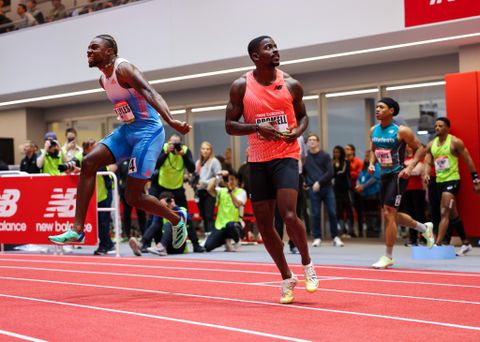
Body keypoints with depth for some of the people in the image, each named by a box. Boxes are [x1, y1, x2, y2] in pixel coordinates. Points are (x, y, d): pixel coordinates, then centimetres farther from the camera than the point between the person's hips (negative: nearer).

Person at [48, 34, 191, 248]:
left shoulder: (123, 68, -17)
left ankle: (177, 219, 20)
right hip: (126, 130, 9)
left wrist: (171, 122, -46)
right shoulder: (103, 79, 12)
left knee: (133, 196, -7)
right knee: (89, 162, -8)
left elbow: (150, 93, -32)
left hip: (148, 131, -9)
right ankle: (77, 230, -7)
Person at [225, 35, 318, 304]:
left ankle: (307, 264, 9)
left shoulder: (291, 85, 0)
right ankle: (287, 278, 21)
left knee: (289, 215, -18)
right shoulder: (241, 87, -2)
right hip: (257, 160, 2)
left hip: (286, 156, -2)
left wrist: (298, 131, -8)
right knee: (264, 224, 3)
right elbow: (230, 125, 0)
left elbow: (303, 115, 14)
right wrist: (257, 127, -17)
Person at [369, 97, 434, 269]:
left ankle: (388, 257, -2)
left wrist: (410, 167, -20)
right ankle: (424, 228, 39)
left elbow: (420, 149, -8)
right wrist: (371, 163, 3)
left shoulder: (401, 131, -13)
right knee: (390, 215, 15)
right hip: (384, 175, 8)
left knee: (389, 214, -12)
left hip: (398, 175, -8)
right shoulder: (373, 131, 5)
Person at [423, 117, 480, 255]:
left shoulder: (455, 142, -7)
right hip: (439, 181, 7)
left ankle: (437, 244, -22)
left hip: (452, 180, -7)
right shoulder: (431, 145, 9)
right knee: (453, 214, 15)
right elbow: (428, 163, 8)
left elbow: (468, 160, -4)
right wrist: (426, 174, -14)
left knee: (444, 214, -17)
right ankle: (465, 243, 27)